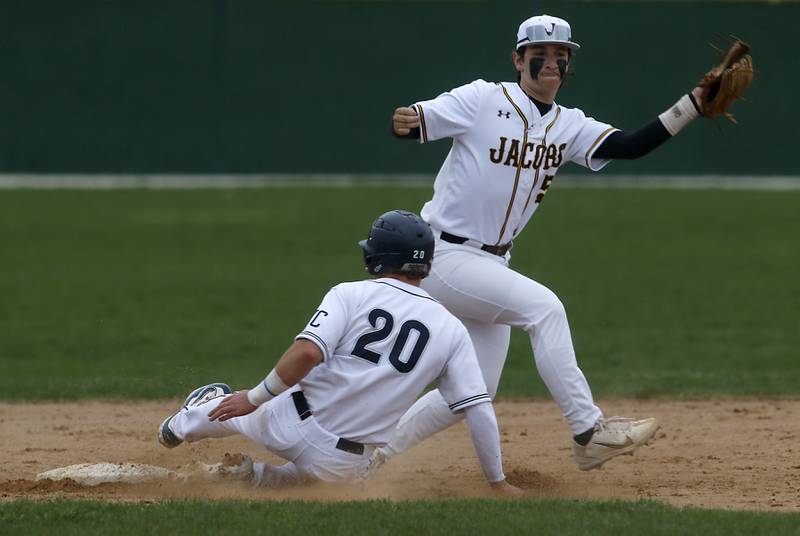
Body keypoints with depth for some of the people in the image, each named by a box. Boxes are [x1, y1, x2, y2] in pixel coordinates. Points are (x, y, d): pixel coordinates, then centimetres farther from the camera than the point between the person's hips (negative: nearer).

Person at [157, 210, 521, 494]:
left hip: (290, 426, -1)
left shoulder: (351, 295, -5)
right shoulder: (451, 330, 1)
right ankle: (256, 476, 9)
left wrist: (255, 397, -10)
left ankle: (187, 424, 54)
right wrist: (498, 483, 5)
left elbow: (307, 353, -21)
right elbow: (479, 409, -2)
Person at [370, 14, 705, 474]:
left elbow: (630, 146, -8)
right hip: (444, 257, -8)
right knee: (543, 306, -25)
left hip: (491, 264, 8)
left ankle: (371, 457, 19)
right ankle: (589, 432, -25)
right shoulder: (484, 100, -9)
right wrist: (401, 123, -36)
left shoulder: (570, 127, 6)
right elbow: (413, 123, -11)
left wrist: (693, 106, -19)